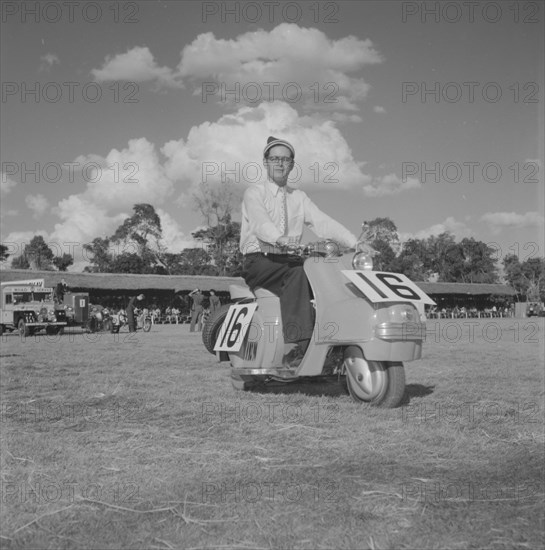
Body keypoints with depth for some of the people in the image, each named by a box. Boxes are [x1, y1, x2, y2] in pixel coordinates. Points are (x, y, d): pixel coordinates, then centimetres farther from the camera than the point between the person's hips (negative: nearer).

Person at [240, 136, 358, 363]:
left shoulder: (299, 197, 18)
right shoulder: (254, 193, 3)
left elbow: (322, 221, 4)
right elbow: (259, 221, -19)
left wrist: (355, 243, -13)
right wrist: (279, 238, -42)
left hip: (288, 260, 5)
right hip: (259, 261, -5)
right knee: (297, 274, -34)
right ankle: (300, 342, -43)